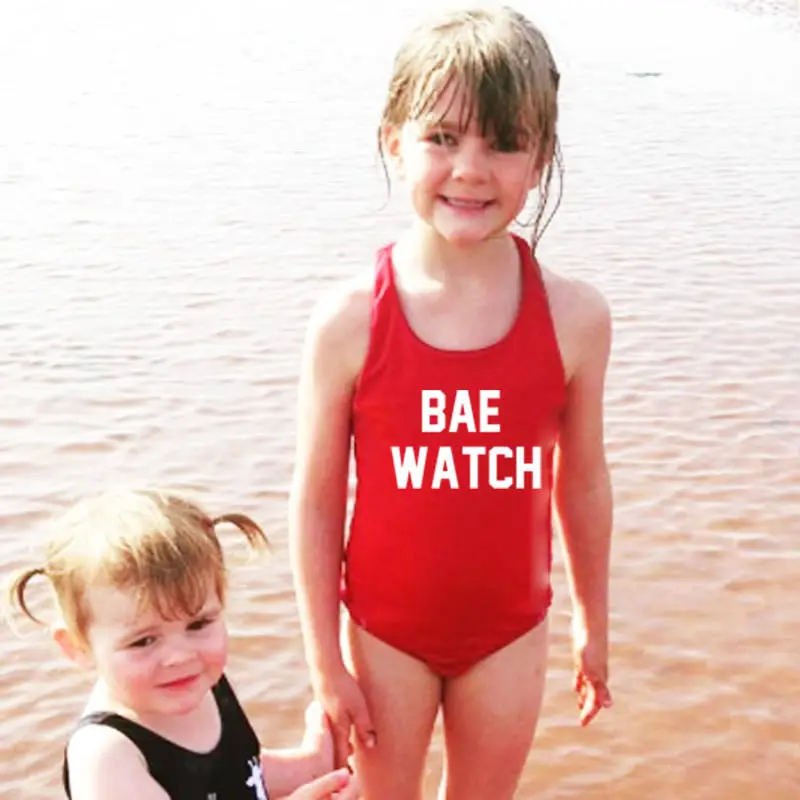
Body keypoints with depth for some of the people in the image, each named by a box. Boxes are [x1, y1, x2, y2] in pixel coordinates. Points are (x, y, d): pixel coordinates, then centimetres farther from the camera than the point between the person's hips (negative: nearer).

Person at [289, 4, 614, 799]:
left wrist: (593, 621, 10)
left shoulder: (574, 316, -15)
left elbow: (582, 481, -1)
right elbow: (316, 500, -11)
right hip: (385, 631, -1)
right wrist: (325, 664, -6)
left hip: (510, 630, 1)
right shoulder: (348, 321, -19)